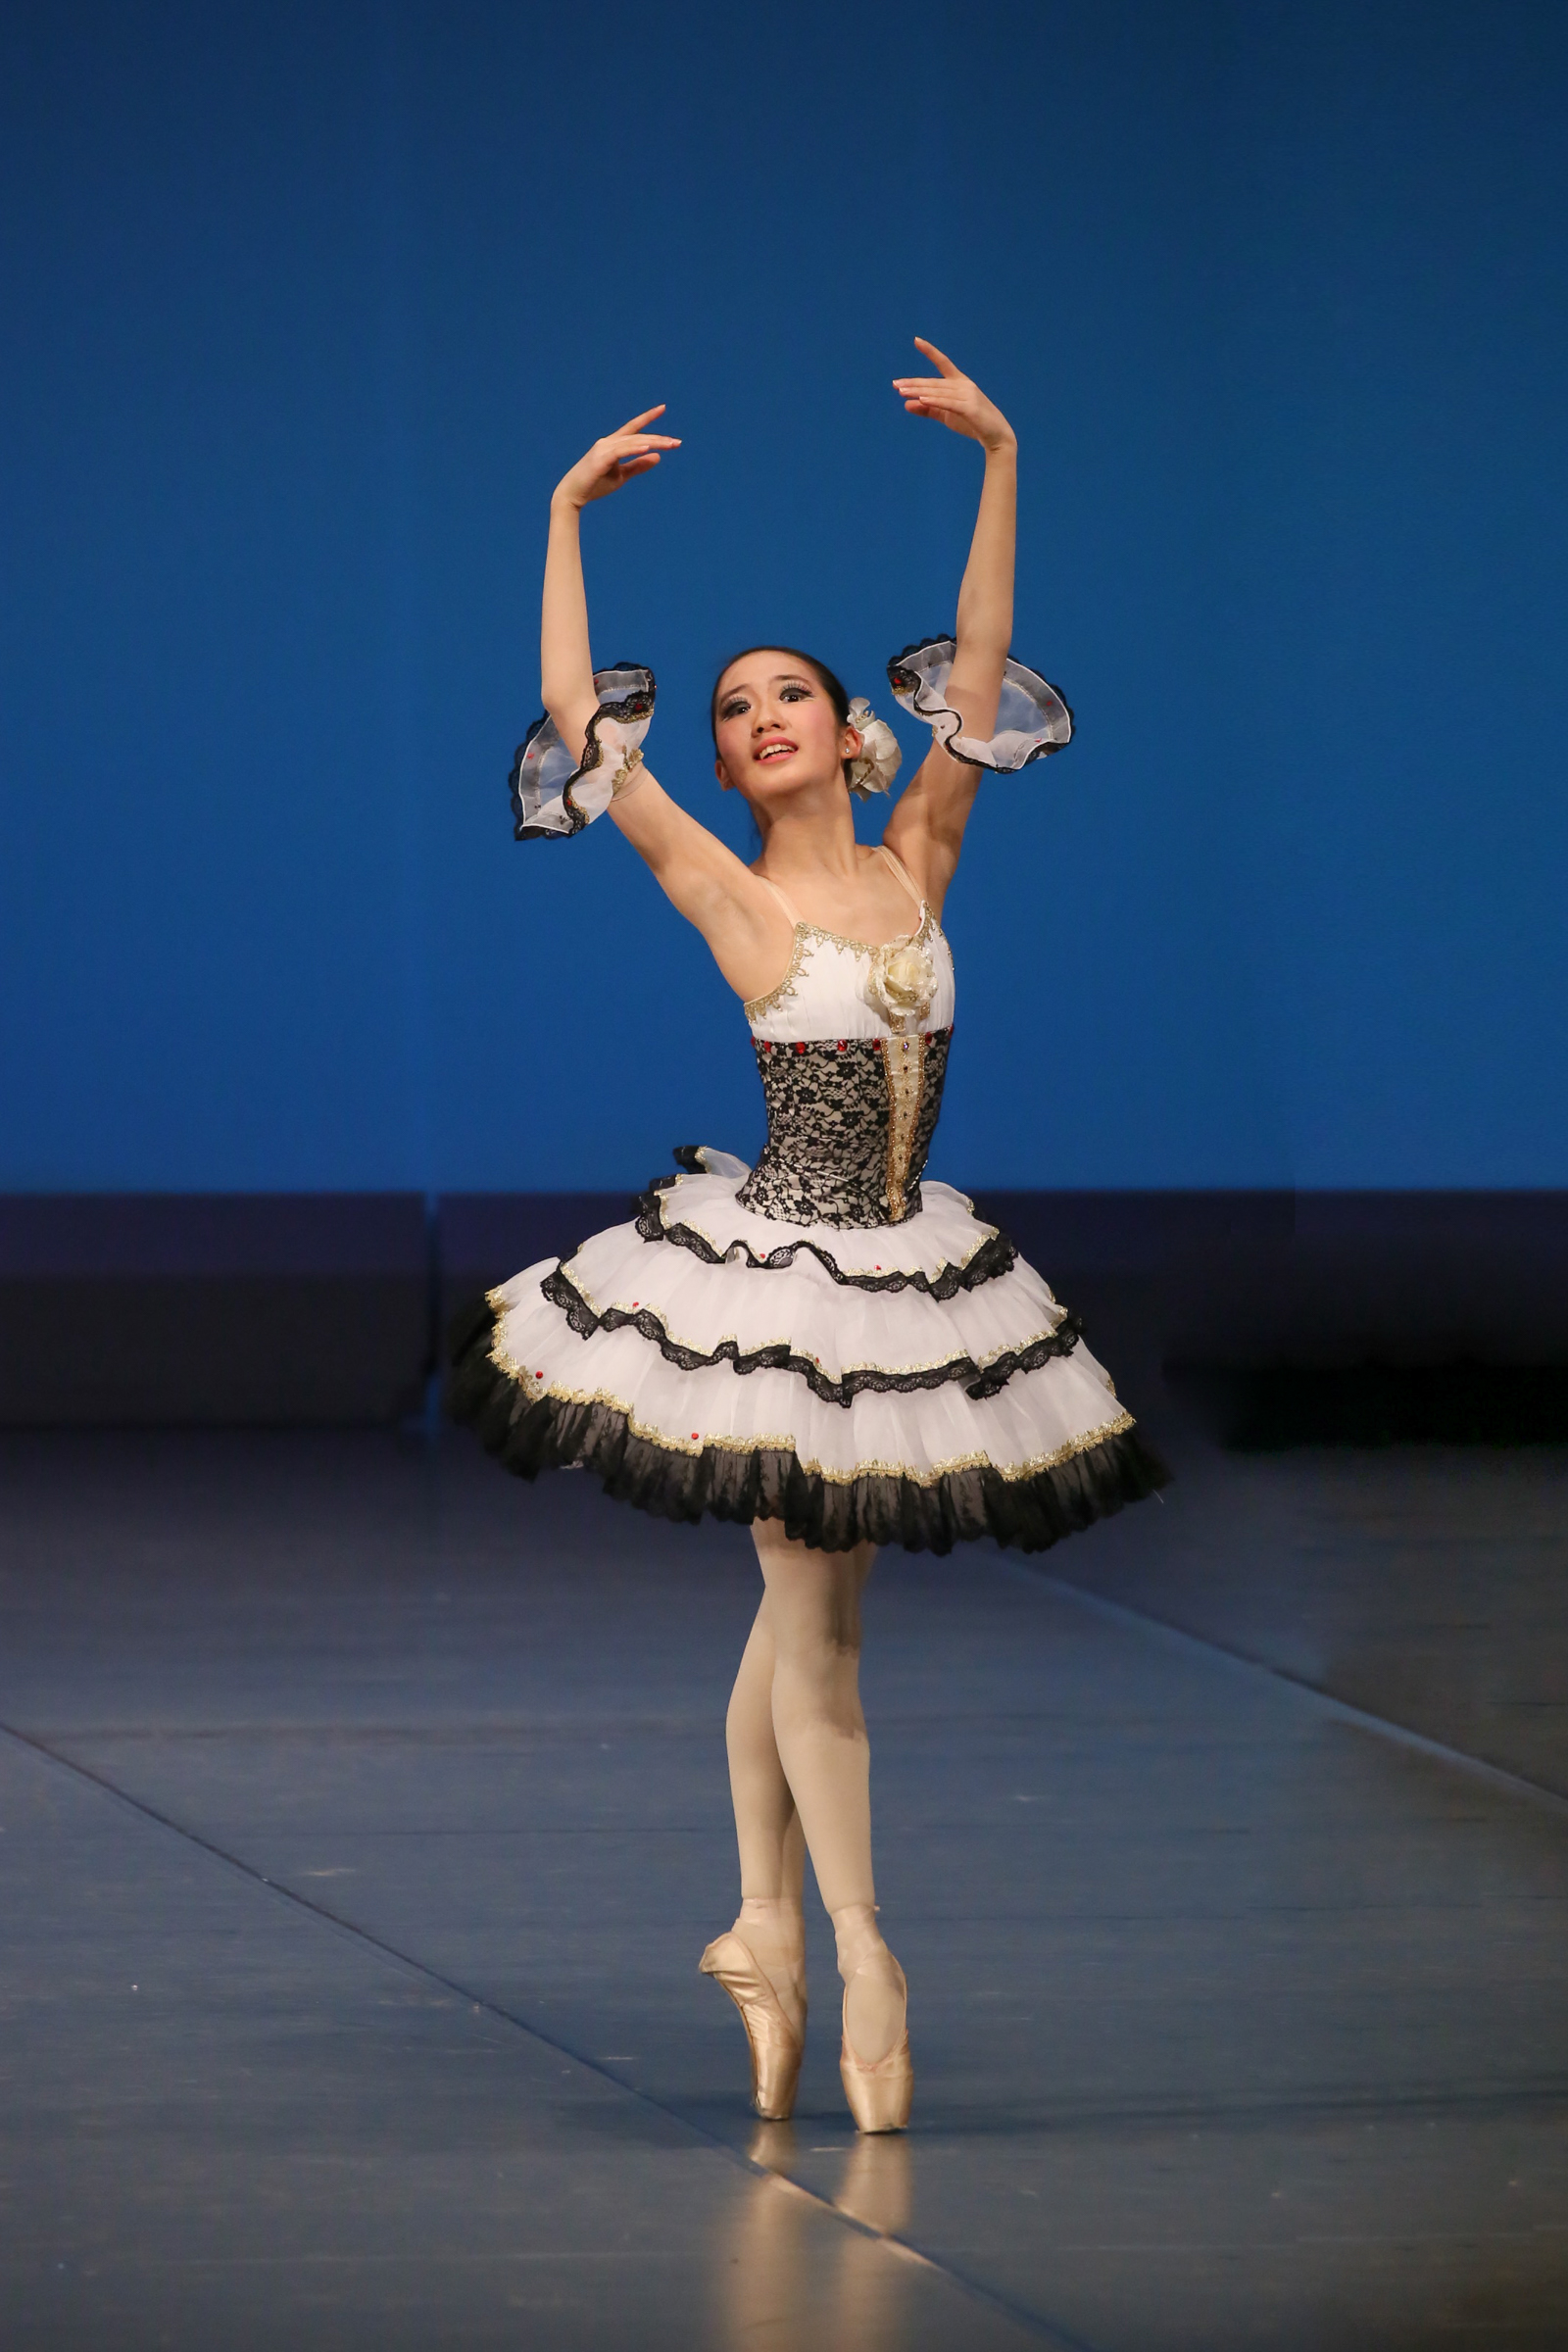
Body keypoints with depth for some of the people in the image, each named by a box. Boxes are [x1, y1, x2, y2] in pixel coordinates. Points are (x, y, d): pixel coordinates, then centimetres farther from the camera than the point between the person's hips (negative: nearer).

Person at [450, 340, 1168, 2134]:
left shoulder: (914, 866, 4)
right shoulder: (730, 897, -7)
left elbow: (977, 674, 2)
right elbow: (574, 718, -11)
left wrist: (999, 462, -2)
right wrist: (567, 517, -9)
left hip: (899, 1275, 4)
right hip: (771, 1275, -4)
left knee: (799, 1610, 13)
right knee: (811, 1621, -1)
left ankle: (766, 1929, 23)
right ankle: (859, 1960, 4)